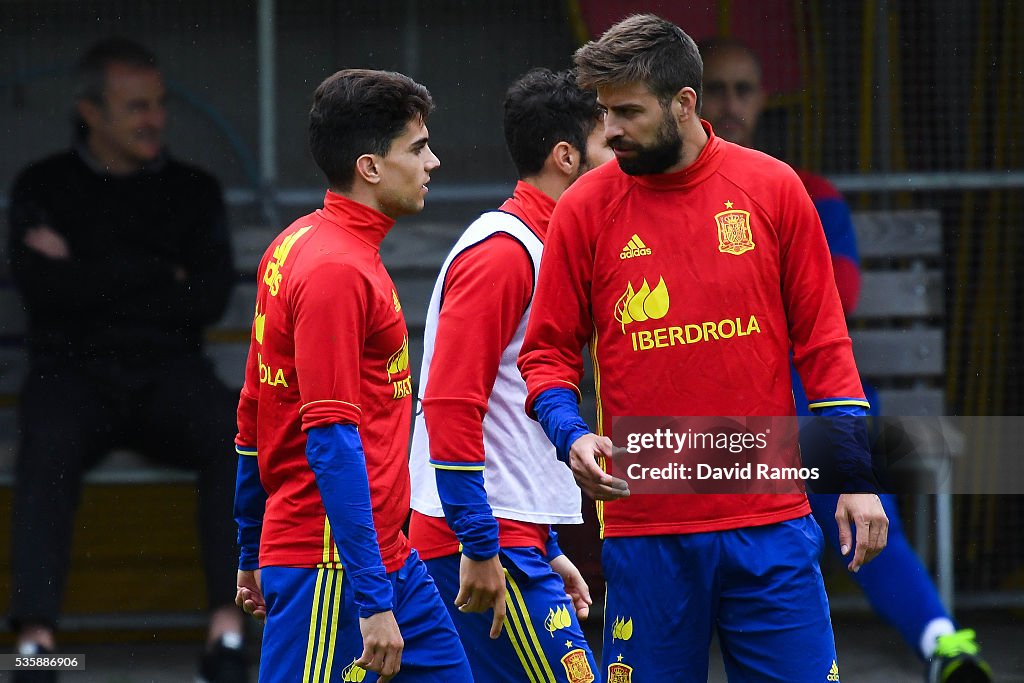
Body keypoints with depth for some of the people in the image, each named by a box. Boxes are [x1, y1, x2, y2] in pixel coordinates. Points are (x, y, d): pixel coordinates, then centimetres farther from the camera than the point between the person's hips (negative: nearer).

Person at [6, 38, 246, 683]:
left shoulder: (194, 190, 16)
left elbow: (211, 298, 2)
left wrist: (93, 280, -2)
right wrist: (158, 276, -2)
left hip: (168, 370, 2)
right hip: (73, 369, -1)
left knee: (236, 433, -31)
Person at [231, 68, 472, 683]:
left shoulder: (297, 247, 13)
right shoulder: (337, 270, -16)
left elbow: (255, 413, 19)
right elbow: (332, 442, -21)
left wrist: (252, 555, 24)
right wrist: (372, 599, -23)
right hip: (332, 567, -10)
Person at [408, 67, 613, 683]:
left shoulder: (537, 250, 19)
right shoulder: (501, 253, -11)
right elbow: (450, 406, -19)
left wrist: (547, 552, 23)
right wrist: (480, 550, -20)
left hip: (514, 540, 10)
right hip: (489, 544, -10)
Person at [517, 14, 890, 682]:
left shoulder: (773, 188, 3)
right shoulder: (586, 208, 1)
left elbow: (823, 342, 6)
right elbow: (548, 352, 6)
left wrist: (857, 477, 3)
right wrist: (572, 435, -14)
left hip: (770, 522, 0)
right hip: (645, 528, 0)